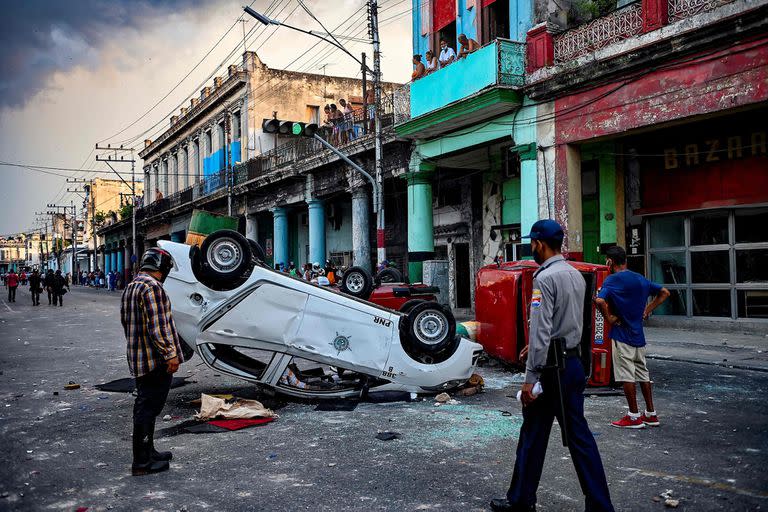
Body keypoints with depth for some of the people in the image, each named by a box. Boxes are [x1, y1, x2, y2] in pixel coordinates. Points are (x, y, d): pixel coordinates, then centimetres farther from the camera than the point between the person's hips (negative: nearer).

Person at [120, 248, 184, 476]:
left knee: (145, 405, 18)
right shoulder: (152, 287, -17)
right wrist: (170, 354, -20)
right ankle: (141, 462, 1)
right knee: (148, 408, -4)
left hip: (138, 359, 10)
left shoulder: (130, 287, 15)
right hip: (156, 360, -10)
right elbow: (156, 325, -23)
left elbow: (126, 321, 23)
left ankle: (148, 452, 30)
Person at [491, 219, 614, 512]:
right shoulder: (576, 275, 10)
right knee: (578, 434, 11)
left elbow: (541, 331, -21)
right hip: (574, 363, 8)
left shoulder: (545, 278, -16)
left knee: (533, 436, 5)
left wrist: (530, 378, -19)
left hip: (551, 367, -8)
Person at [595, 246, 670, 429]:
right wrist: (647, 310, 12)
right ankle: (651, 414, 21)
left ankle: (634, 417, 6)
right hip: (639, 334, 7)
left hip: (622, 334, -7)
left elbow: (599, 300, -30)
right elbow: (664, 292, 18)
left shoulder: (612, 279, -13)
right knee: (643, 374, 15)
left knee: (627, 376, 1)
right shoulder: (640, 278, 9)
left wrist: (609, 318, -16)